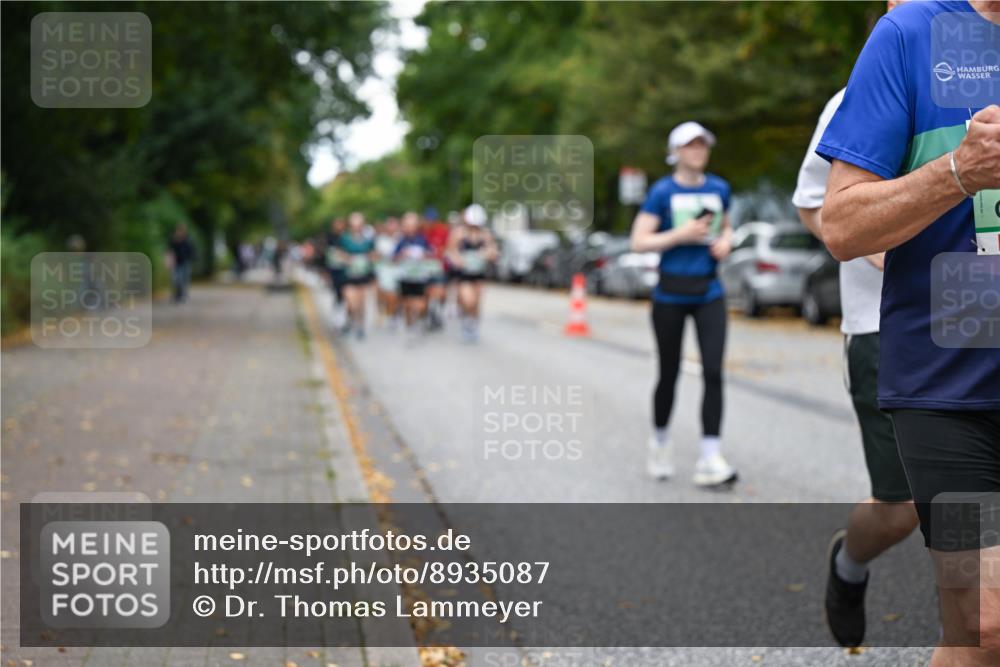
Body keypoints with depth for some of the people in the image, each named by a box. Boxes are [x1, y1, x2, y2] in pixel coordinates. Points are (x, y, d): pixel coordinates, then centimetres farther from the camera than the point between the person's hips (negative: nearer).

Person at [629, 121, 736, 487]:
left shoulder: (719, 189, 6)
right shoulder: (663, 192, -6)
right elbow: (639, 242, -9)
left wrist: (725, 240, 0)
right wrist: (681, 234, -18)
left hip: (709, 294, 3)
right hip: (670, 295, -3)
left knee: (713, 373, -10)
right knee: (669, 374, 8)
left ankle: (710, 459, -11)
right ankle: (660, 441, 33)